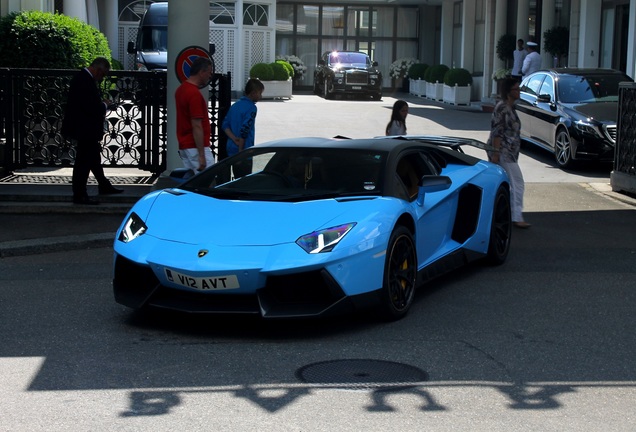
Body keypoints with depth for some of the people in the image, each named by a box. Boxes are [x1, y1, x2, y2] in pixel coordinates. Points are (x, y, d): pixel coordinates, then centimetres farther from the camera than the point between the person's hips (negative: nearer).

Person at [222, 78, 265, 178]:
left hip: (232, 150, 8)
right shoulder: (251, 108, -13)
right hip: (244, 151, -8)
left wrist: (234, 138, -4)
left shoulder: (235, 105, 12)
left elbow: (224, 125, 8)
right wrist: (241, 150, -16)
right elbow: (244, 130, -20)